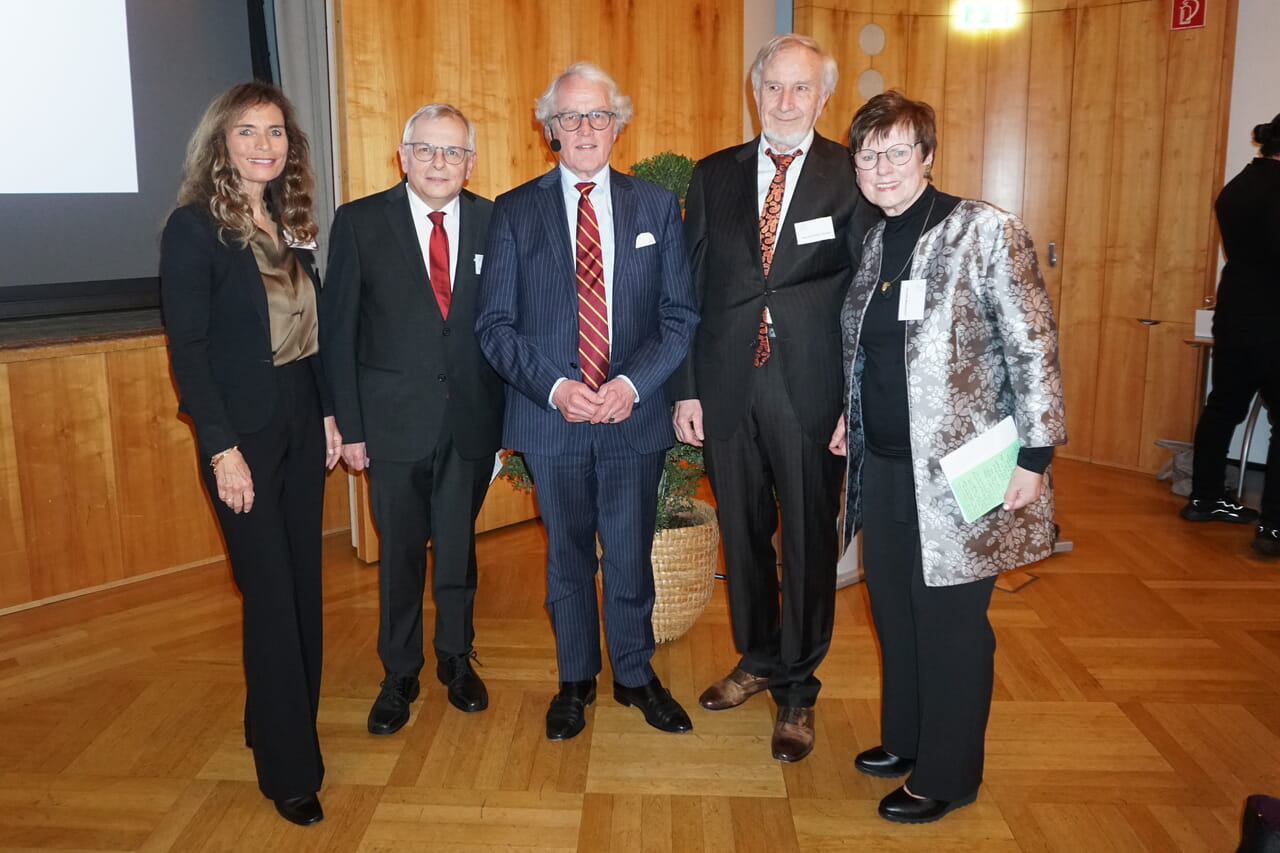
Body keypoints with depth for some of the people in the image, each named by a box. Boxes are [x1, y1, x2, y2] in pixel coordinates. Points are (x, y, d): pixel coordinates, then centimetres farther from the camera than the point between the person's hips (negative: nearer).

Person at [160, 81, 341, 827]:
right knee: (271, 595, 0)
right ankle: (290, 769, 14)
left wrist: (330, 413, 8)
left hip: (301, 424, 6)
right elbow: (187, 348, -13)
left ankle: (282, 720, 32)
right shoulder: (194, 227, -10)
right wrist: (223, 450, -17)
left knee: (303, 583, 13)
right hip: (244, 431, -6)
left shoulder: (290, 223, 9)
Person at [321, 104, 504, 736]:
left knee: (459, 546, 14)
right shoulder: (360, 222, -3)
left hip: (471, 418, 1)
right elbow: (338, 329, -2)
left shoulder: (494, 223, 1)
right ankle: (399, 675, 29)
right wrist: (348, 424, -7)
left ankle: (456, 659, 35)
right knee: (400, 553, 10)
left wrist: (509, 417, -2)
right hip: (394, 419, -1)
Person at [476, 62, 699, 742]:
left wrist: (634, 383, -14)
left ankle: (635, 675, 32)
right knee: (567, 556, 14)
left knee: (630, 555, 11)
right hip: (551, 418, 0)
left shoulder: (656, 206, 4)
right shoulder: (514, 211, 1)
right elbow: (495, 323, -1)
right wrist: (554, 388, -15)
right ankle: (575, 680, 33)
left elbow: (679, 315, 1)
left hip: (635, 415, 0)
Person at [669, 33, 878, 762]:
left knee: (809, 541, 7)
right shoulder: (714, 176, 8)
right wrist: (687, 389, 2)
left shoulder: (851, 176, -1)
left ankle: (797, 689, 25)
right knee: (743, 533, 15)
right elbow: (691, 289, 6)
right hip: (728, 387, 3)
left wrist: (844, 383, -10)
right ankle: (758, 660, 37)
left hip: (811, 389, -3)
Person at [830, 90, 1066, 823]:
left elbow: (1034, 348, -13)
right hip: (882, 461, 6)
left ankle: (948, 776, 23)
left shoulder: (987, 232, -11)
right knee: (894, 608, 17)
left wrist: (1035, 455, -15)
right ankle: (905, 739, 38)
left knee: (951, 620, 5)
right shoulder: (870, 240, 8)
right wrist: (852, 414, 12)